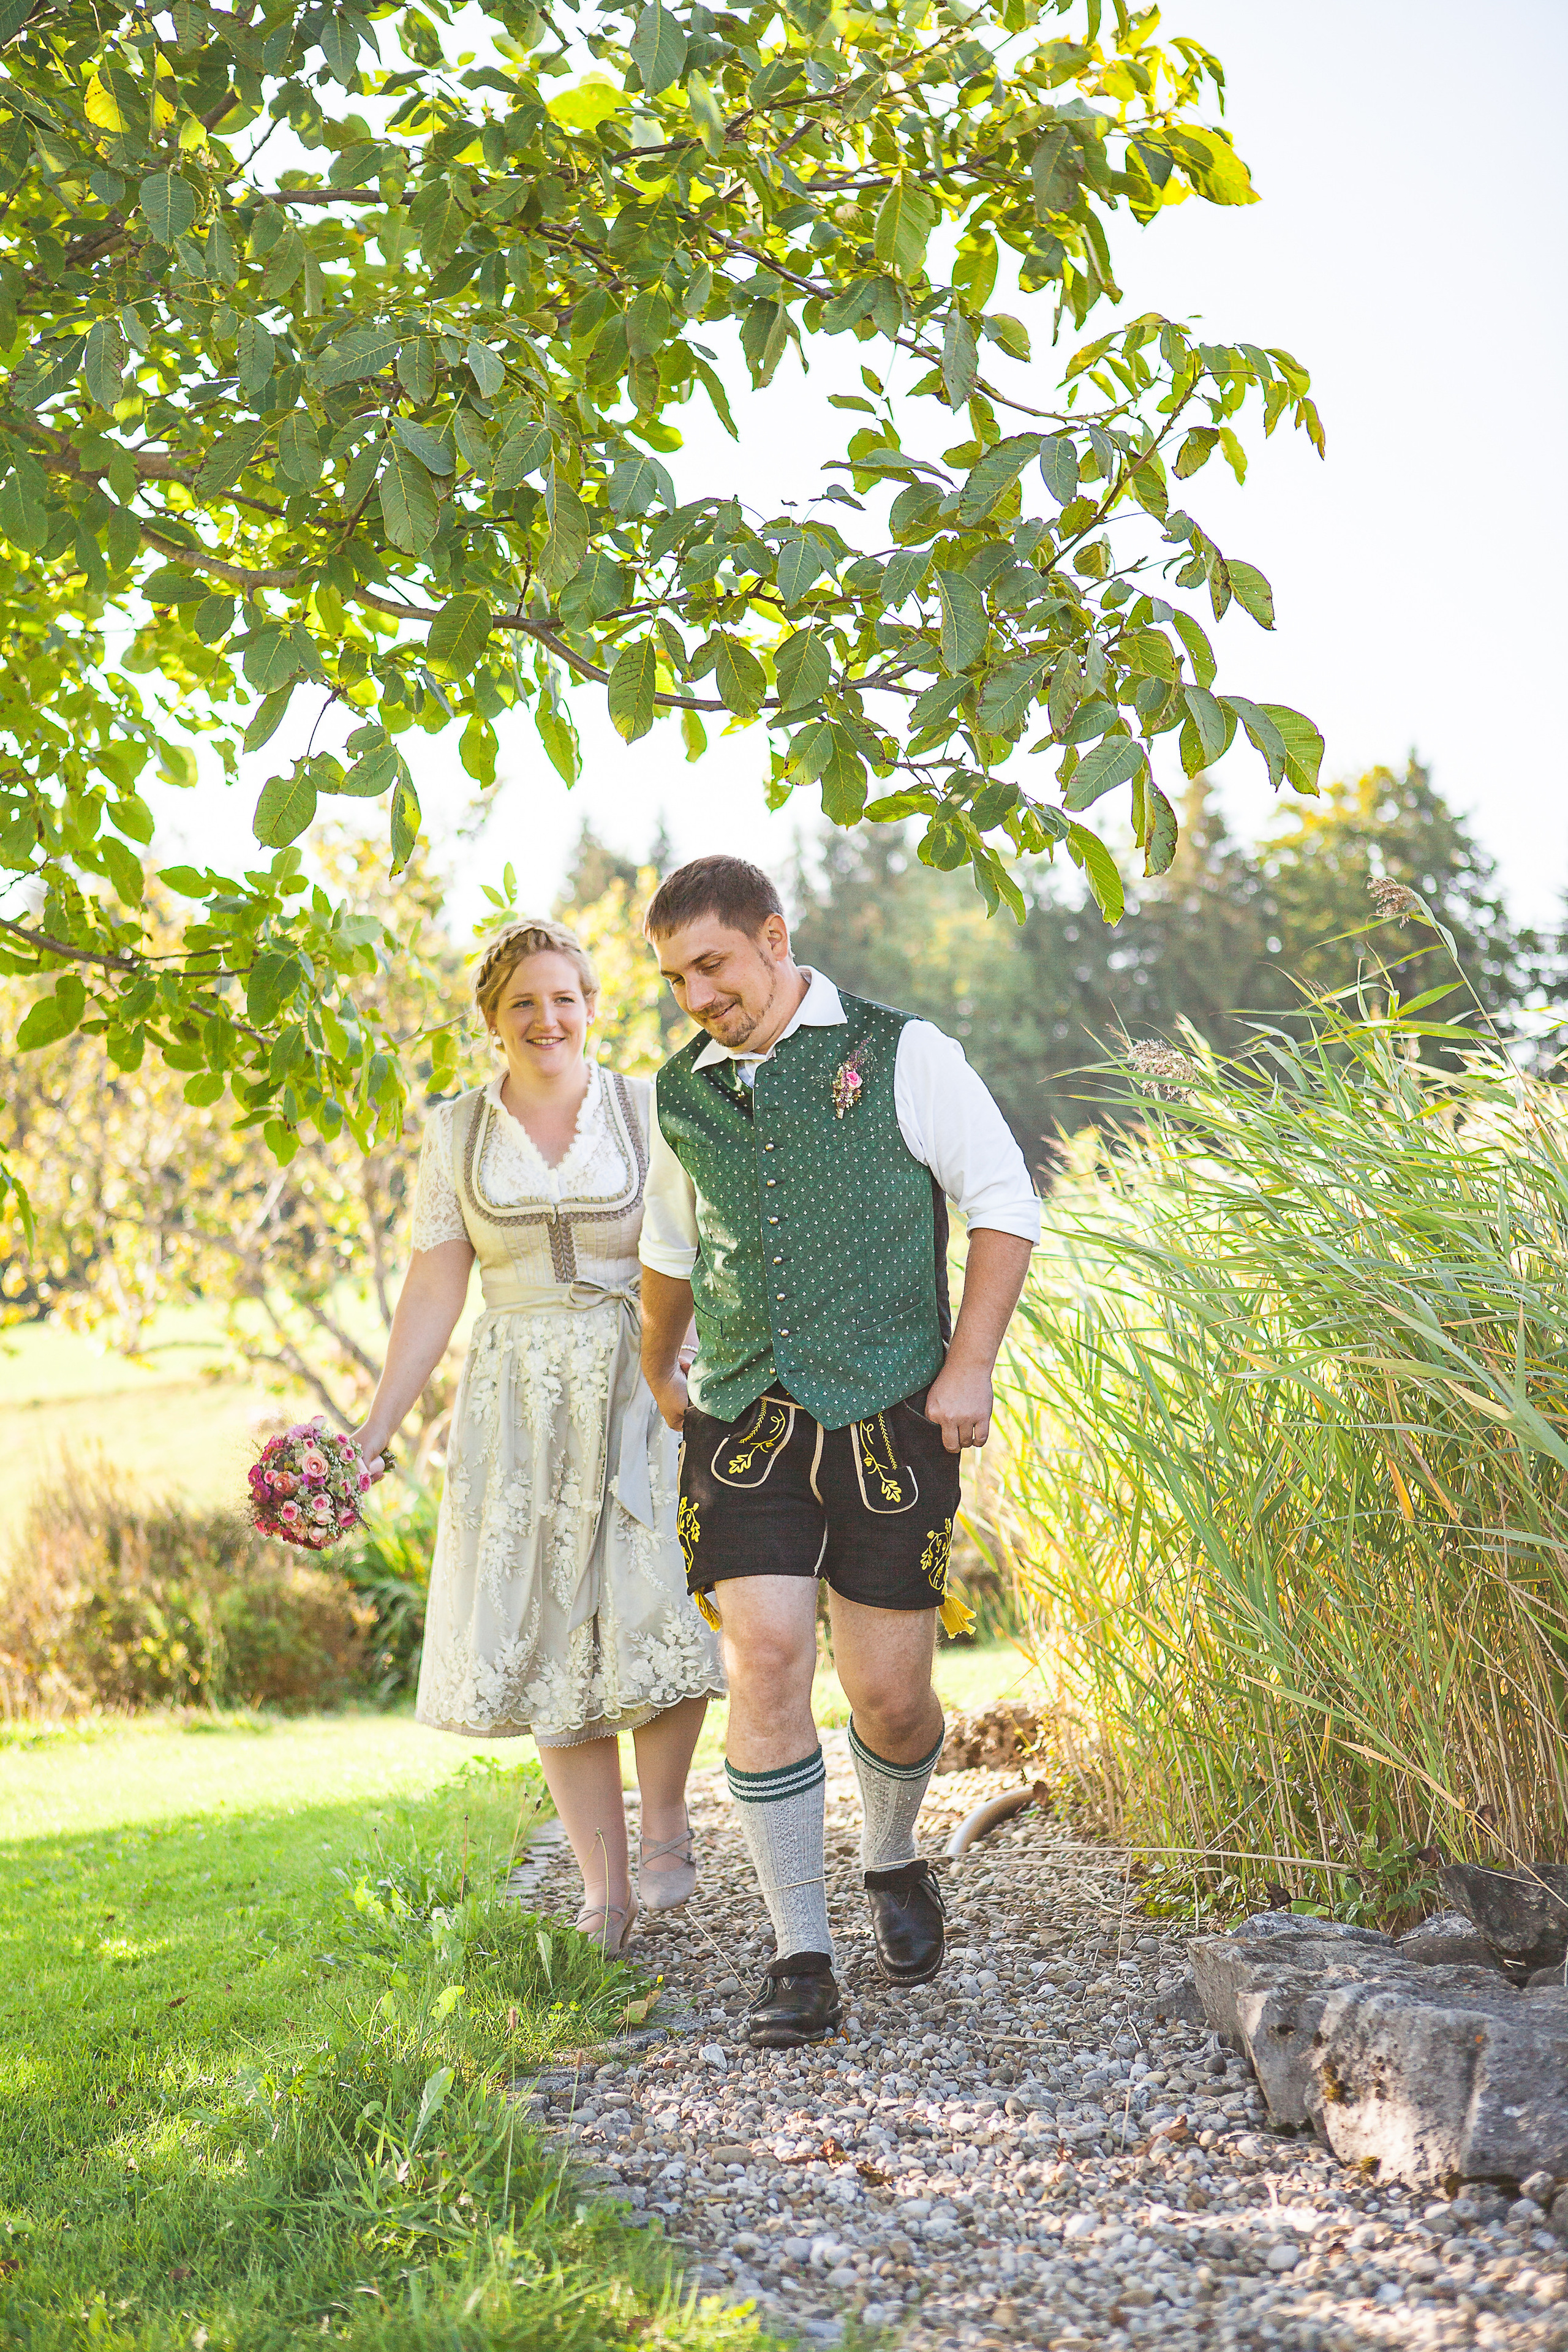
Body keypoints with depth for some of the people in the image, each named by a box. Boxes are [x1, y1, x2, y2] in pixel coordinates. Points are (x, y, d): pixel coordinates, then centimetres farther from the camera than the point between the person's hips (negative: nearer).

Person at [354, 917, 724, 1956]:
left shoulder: (650, 1111, 1)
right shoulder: (458, 1134, 6)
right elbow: (434, 1295, 8)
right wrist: (374, 1434, 4)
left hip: (644, 1395, -2)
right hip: (521, 1407, 2)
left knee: (655, 1617, -16)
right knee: (553, 1641, 1)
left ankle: (666, 1824, 10)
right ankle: (608, 1893, 10)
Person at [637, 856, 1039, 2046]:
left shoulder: (898, 1055, -1)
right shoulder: (683, 1094, 11)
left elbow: (1005, 1203, 1)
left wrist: (970, 1366, -7)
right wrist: (657, 1378, 39)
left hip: (887, 1420, -3)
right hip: (745, 1418, 3)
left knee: (890, 1692, 0)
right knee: (767, 1664, -12)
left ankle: (895, 1857, 34)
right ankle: (802, 1959, -3)